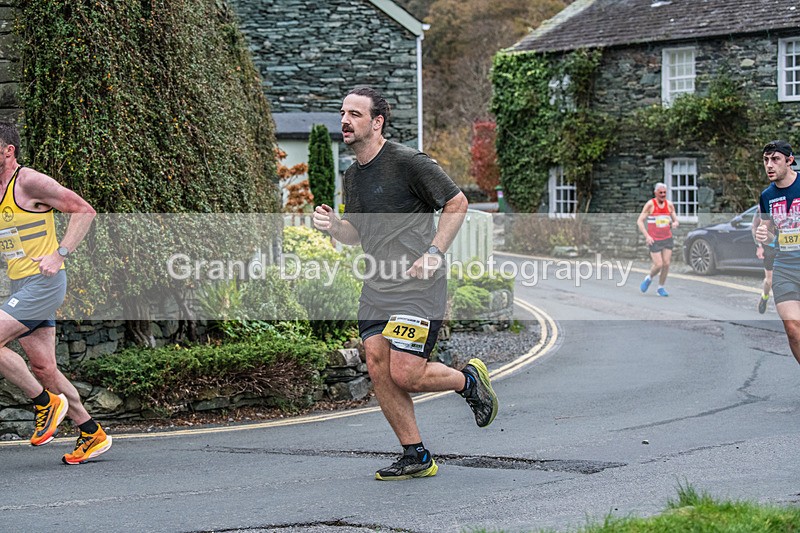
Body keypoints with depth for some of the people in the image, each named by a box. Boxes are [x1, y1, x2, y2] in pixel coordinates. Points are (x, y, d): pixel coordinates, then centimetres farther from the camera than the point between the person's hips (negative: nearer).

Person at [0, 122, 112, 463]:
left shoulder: (29, 182, -11)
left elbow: (84, 211, -11)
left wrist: (59, 254, -18)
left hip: (44, 282, -8)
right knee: (42, 368, 7)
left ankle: (47, 401, -4)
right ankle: (92, 435, 15)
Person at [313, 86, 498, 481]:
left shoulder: (408, 162, -11)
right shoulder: (352, 176, 13)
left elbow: (457, 203, -6)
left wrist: (434, 253, -15)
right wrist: (332, 226, 1)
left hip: (418, 286, -8)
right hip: (377, 286, 8)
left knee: (404, 374, -12)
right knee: (378, 369, -2)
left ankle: (469, 380, 18)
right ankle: (416, 457, 10)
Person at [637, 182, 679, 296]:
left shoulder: (669, 205, 4)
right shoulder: (650, 204, -8)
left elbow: (675, 220, 12)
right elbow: (640, 221, -8)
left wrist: (674, 224, -14)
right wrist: (647, 236, -18)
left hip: (667, 239, 4)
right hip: (654, 240, -4)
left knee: (666, 264, -3)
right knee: (658, 265, -10)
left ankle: (661, 288, 12)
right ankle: (649, 278, 20)